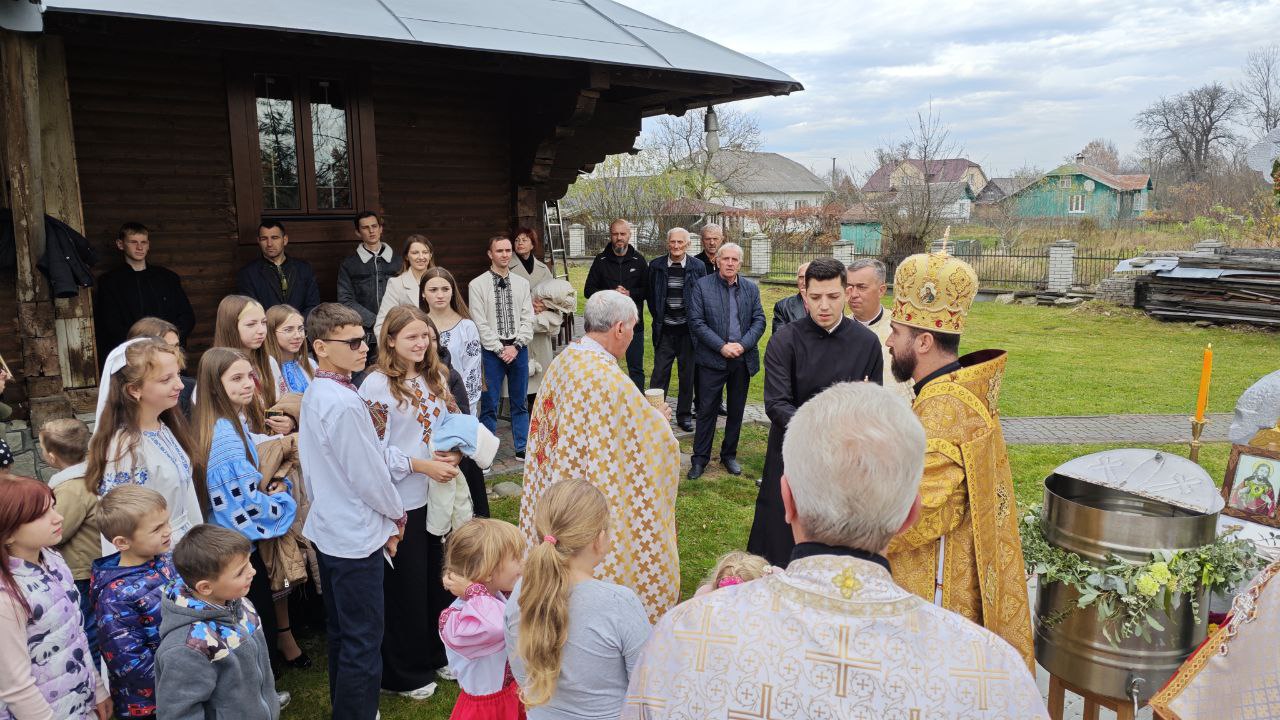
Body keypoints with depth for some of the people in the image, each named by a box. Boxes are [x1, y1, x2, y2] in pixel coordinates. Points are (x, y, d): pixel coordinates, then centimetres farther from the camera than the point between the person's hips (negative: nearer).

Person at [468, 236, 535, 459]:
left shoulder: (522, 283, 8)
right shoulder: (477, 285, -3)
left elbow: (528, 318, 4)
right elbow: (480, 323, -7)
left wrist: (516, 346, -7)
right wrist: (500, 349, -11)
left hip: (518, 349, 3)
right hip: (492, 350, -3)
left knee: (520, 403, 11)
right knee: (489, 405, 0)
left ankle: (522, 449, 21)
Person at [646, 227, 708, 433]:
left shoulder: (698, 267, -2)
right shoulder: (656, 266, -1)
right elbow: (650, 295, 10)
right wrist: (658, 318, 6)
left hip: (688, 329, 0)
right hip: (664, 330, 0)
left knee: (687, 374, 9)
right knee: (659, 373, 0)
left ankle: (684, 415, 21)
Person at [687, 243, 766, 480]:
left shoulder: (751, 288, 7)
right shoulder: (702, 286, -3)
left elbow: (759, 321, 3)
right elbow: (696, 322, -9)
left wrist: (742, 345, -12)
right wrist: (722, 346, -15)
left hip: (743, 360, 3)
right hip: (712, 359, -3)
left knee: (736, 410, 12)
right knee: (707, 409, 2)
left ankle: (729, 455, 26)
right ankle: (700, 458, 12)